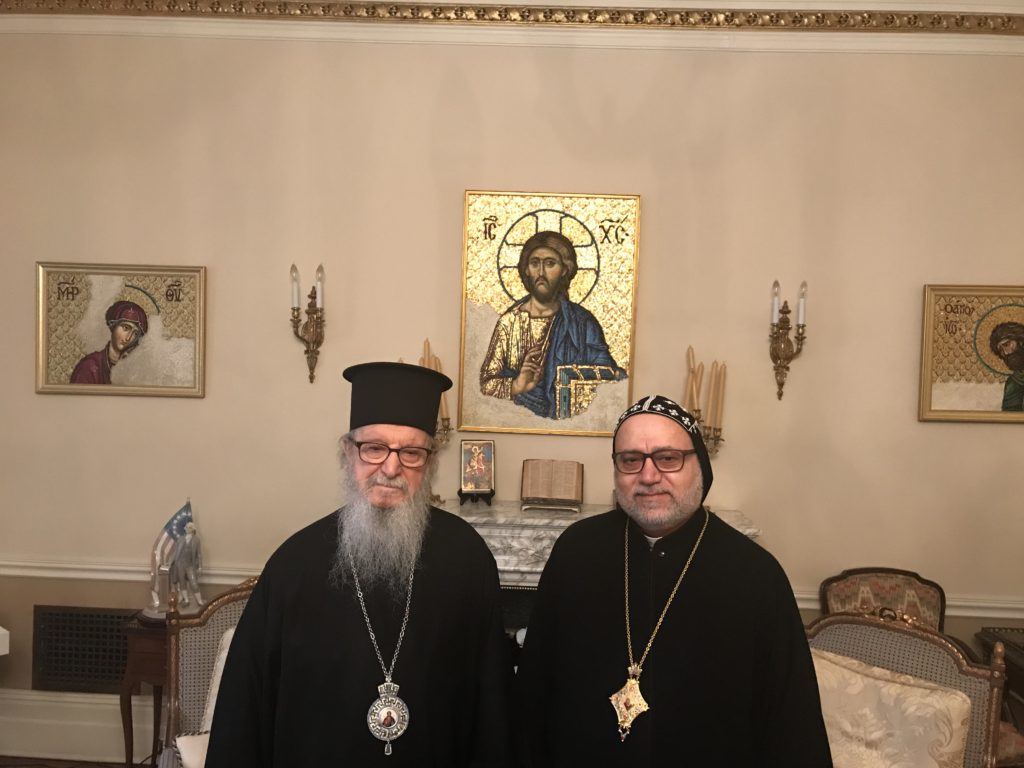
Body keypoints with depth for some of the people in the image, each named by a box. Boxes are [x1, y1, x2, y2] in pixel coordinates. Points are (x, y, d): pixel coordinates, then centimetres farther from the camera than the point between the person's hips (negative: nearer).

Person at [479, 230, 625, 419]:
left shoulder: (583, 322, 3)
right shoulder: (509, 321, 3)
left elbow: (605, 371, 0)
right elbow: (486, 383, 1)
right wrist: (516, 386, -16)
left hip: (570, 422, 0)